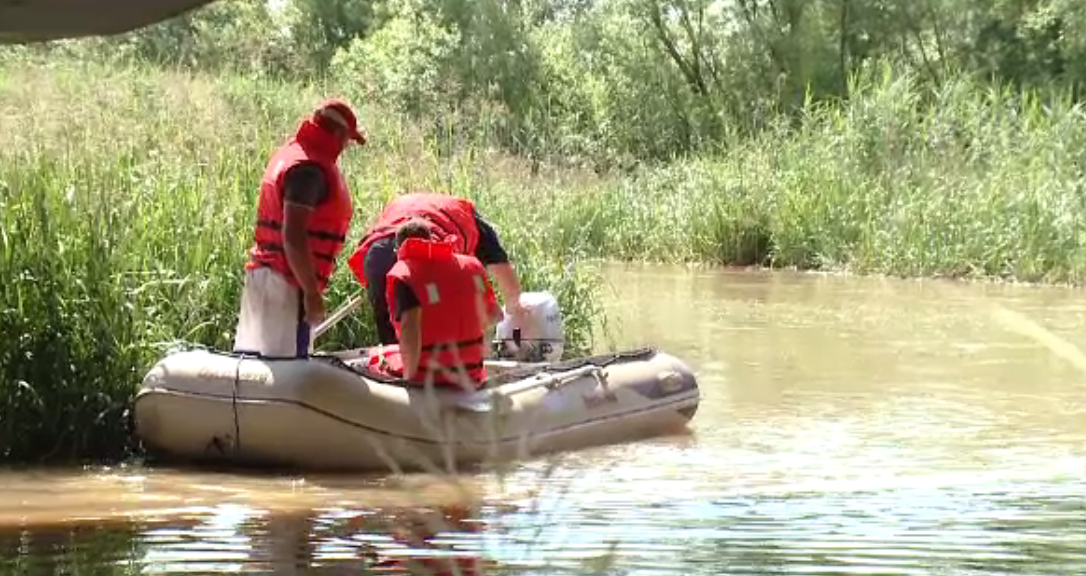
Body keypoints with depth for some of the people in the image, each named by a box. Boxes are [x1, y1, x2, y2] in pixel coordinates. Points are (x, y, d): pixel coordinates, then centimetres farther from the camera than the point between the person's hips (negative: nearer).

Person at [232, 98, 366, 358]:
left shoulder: (289, 153, 16)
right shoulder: (310, 168, -15)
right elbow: (293, 235, -22)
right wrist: (312, 292, -20)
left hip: (262, 273, 10)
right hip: (286, 284, -10)